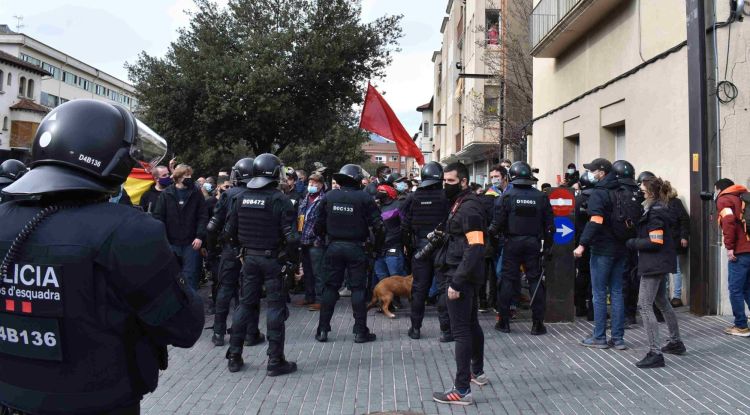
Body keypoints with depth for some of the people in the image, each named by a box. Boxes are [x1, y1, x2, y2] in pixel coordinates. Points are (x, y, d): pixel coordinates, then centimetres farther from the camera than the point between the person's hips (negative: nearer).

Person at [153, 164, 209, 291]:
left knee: (190, 276, 1)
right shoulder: (166, 194, 1)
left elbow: (203, 216, -1)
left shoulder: (196, 193, 1)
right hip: (171, 243, 1)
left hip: (191, 243, -1)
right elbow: (158, 217, 0)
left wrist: (200, 236, -11)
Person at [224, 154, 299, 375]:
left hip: (248, 257, 5)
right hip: (272, 258, -5)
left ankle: (234, 357, 20)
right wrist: (293, 258, -4)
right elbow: (290, 235, -17)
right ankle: (275, 361, 7)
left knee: (245, 303, 14)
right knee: (276, 306, 3)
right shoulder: (279, 199, -14)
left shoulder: (239, 198, 1)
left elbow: (230, 231, 6)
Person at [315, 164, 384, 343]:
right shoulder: (364, 198, -9)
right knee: (358, 288, 5)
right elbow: (378, 226, -11)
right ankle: (360, 332, 9)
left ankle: (322, 330, 14)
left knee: (330, 287, 11)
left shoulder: (329, 197, 0)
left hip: (334, 247, 3)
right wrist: (377, 247, 2)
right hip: (356, 248, -2)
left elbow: (319, 225, 3)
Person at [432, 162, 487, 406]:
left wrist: (456, 282, -26)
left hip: (462, 277, -10)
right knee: (471, 324, 22)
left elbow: (475, 248, -25)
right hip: (468, 276, 10)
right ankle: (477, 372, 39)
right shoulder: (461, 204, 13)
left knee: (461, 330, -6)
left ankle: (462, 390, 0)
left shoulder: (468, 207, -17)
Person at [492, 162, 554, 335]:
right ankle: (538, 323, 8)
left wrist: (491, 231, 10)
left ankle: (504, 321, 11)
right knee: (535, 280, 6)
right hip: (533, 243, 1)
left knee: (508, 280, 6)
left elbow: (498, 222, -10)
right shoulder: (541, 197, 0)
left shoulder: (508, 195, -7)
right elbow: (549, 224, 2)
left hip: (512, 243, -1)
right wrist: (548, 246, 10)